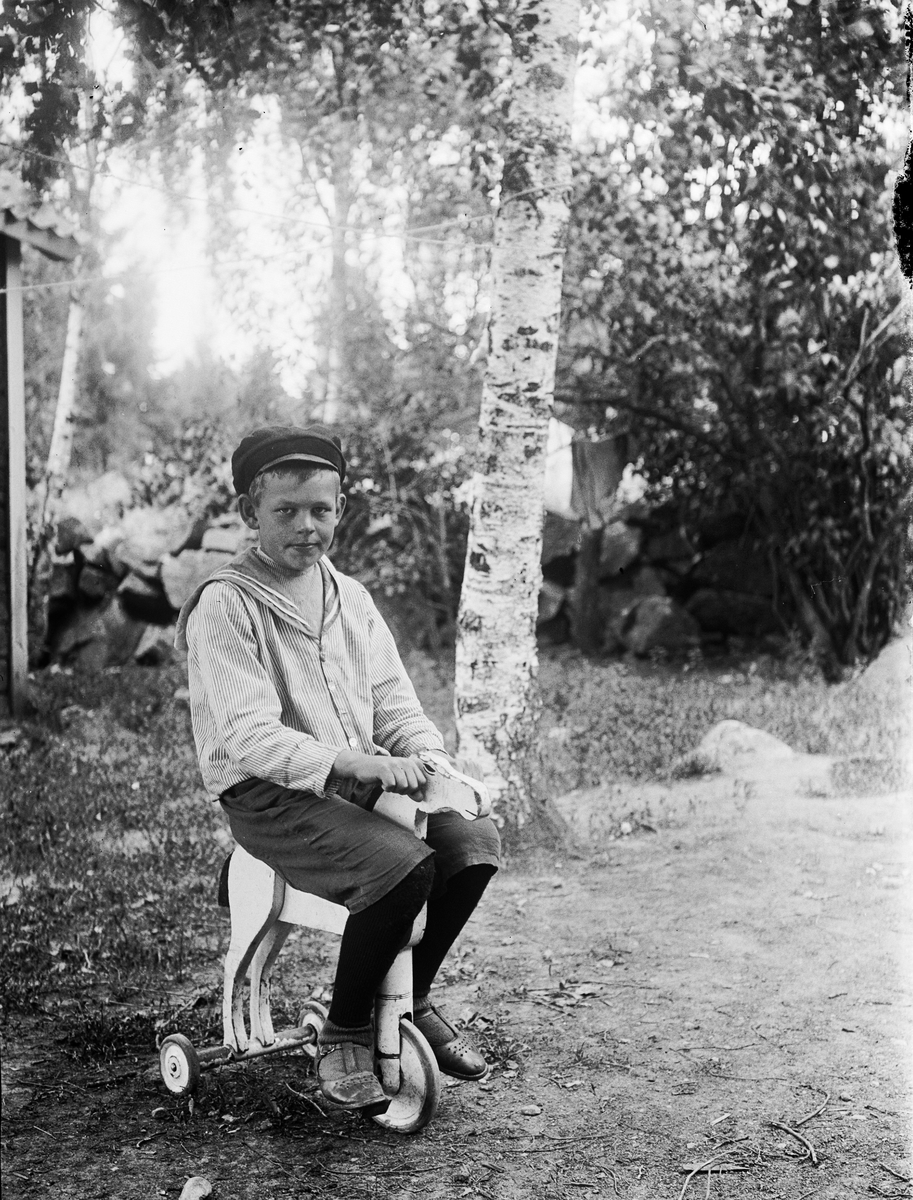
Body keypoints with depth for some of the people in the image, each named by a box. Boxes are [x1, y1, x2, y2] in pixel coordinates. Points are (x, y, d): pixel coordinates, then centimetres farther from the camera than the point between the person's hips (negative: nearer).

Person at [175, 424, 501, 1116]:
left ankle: (413, 999, 8)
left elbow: (393, 700, 11)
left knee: (472, 840, -17)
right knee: (401, 864, -30)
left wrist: (429, 756, -10)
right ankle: (345, 1036, -7)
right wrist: (347, 763, -31)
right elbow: (250, 736, -19)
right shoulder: (224, 606, -9)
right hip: (269, 797, -6)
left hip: (365, 781, 7)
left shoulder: (349, 598, 13)